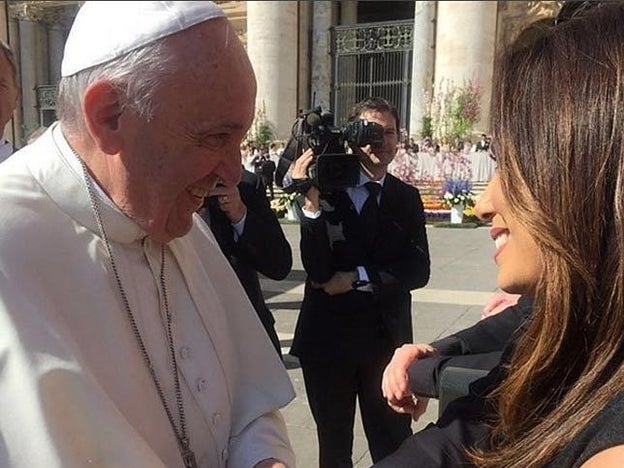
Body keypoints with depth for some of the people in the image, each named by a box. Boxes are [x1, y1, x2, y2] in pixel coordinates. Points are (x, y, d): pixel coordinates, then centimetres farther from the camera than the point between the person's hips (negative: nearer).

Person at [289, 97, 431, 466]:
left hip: (387, 338, 2)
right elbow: (317, 270, -18)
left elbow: (418, 270, -4)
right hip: (328, 337, -1)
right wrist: (310, 200, -27)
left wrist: (358, 278, -14)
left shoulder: (407, 197, 3)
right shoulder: (325, 189, -8)